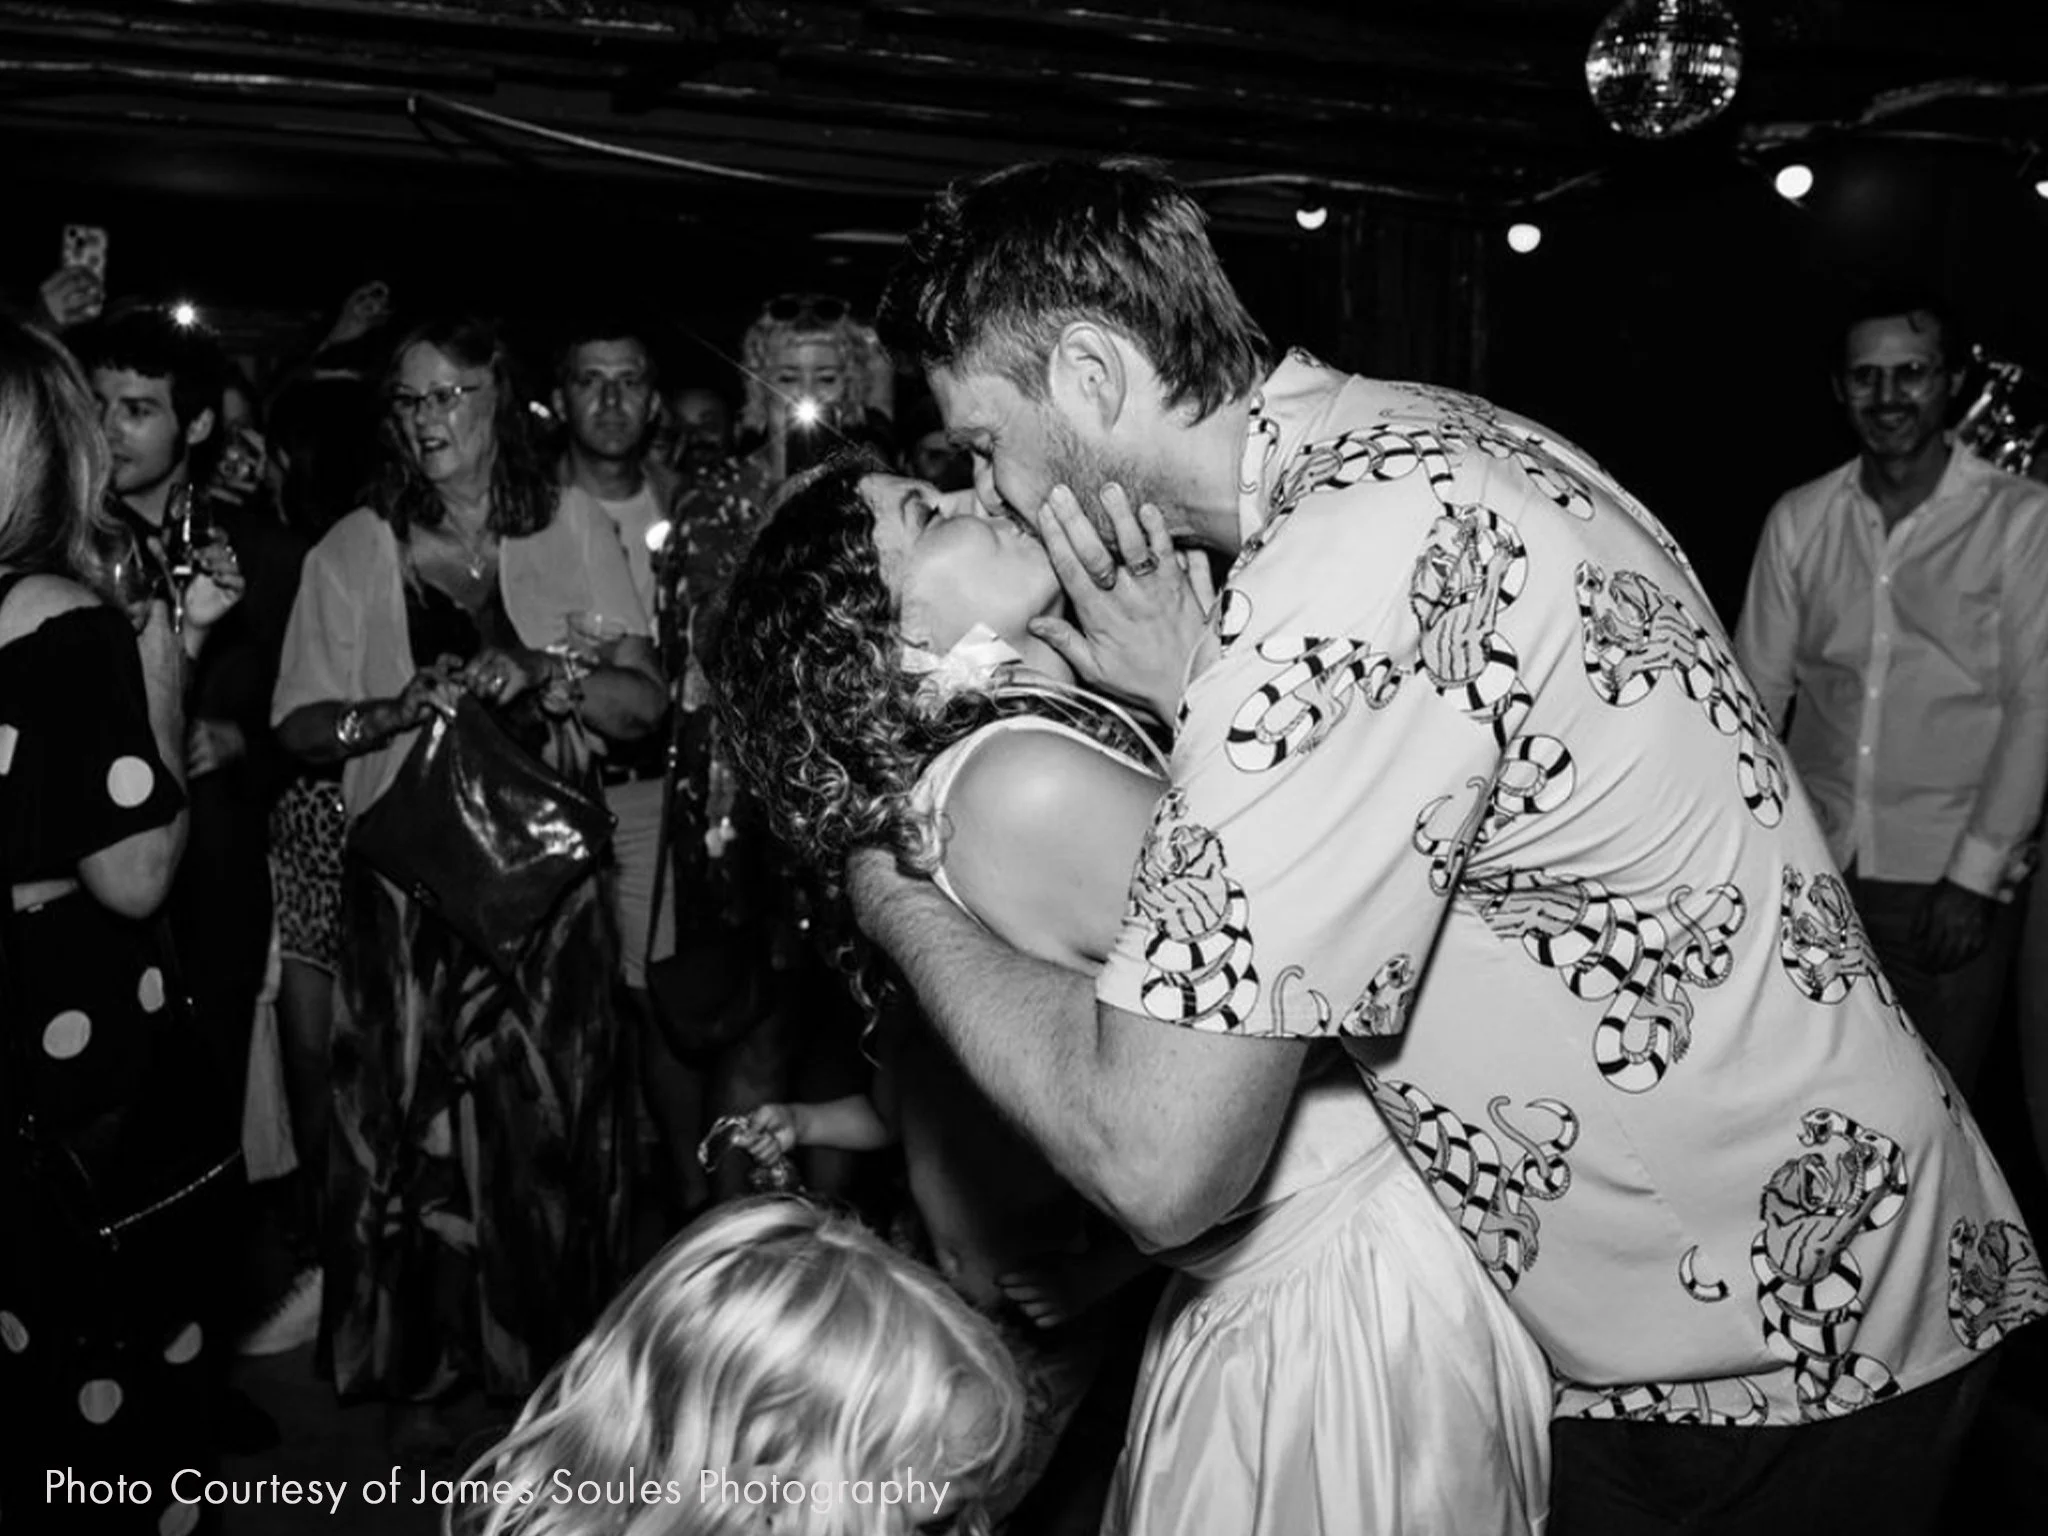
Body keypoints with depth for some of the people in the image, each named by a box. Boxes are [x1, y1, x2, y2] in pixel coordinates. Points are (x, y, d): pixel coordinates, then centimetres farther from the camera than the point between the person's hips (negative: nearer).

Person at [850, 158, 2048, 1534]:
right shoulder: (1436, 437, 1)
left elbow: (1161, 1163, -31)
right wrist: (1197, 697, -7)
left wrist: (900, 904, -15)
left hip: (1766, 1364, -9)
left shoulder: (1345, 569, -30)